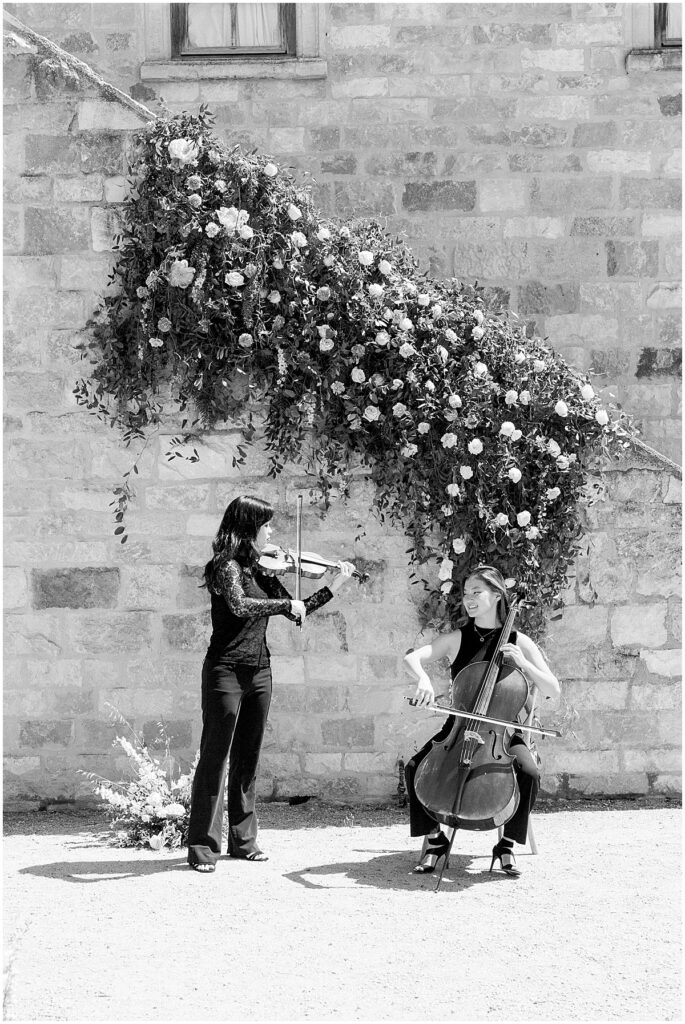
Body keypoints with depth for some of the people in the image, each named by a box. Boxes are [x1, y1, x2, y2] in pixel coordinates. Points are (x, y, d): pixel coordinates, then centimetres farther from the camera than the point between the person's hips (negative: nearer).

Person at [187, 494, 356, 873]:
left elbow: (297, 613, 16)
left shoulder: (259, 571, 12)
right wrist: (287, 604, -21)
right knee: (214, 757, -3)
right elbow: (239, 605, -29)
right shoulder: (226, 566, -10)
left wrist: (336, 585, 13)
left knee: (247, 758, 12)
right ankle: (202, 845, 0)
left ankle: (243, 838, 20)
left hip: (259, 672, 7)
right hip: (226, 671, -7)